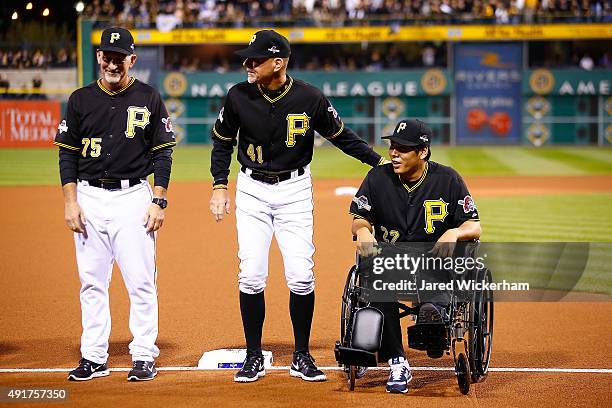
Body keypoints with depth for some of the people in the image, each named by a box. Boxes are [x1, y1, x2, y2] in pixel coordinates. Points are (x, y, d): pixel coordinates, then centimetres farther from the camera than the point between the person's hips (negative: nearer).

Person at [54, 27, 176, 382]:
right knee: (92, 282, 6)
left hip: (133, 196, -2)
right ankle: (94, 358, 12)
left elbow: (163, 153, 3)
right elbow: (68, 154, 8)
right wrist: (70, 202, -1)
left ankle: (144, 356, 4)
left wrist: (158, 202, -6)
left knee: (140, 281, -4)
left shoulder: (149, 99, 1)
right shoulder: (81, 100, 6)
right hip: (90, 198, 2)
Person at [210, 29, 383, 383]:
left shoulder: (309, 98, -12)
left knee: (301, 276, -5)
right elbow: (223, 143, 7)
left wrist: (380, 162, -4)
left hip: (295, 191, -1)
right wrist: (220, 186, 0)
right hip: (252, 191, 1)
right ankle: (254, 357, 11)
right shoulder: (239, 96, -8)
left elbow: (342, 136, 1)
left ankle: (302, 357, 11)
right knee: (251, 276, -3)